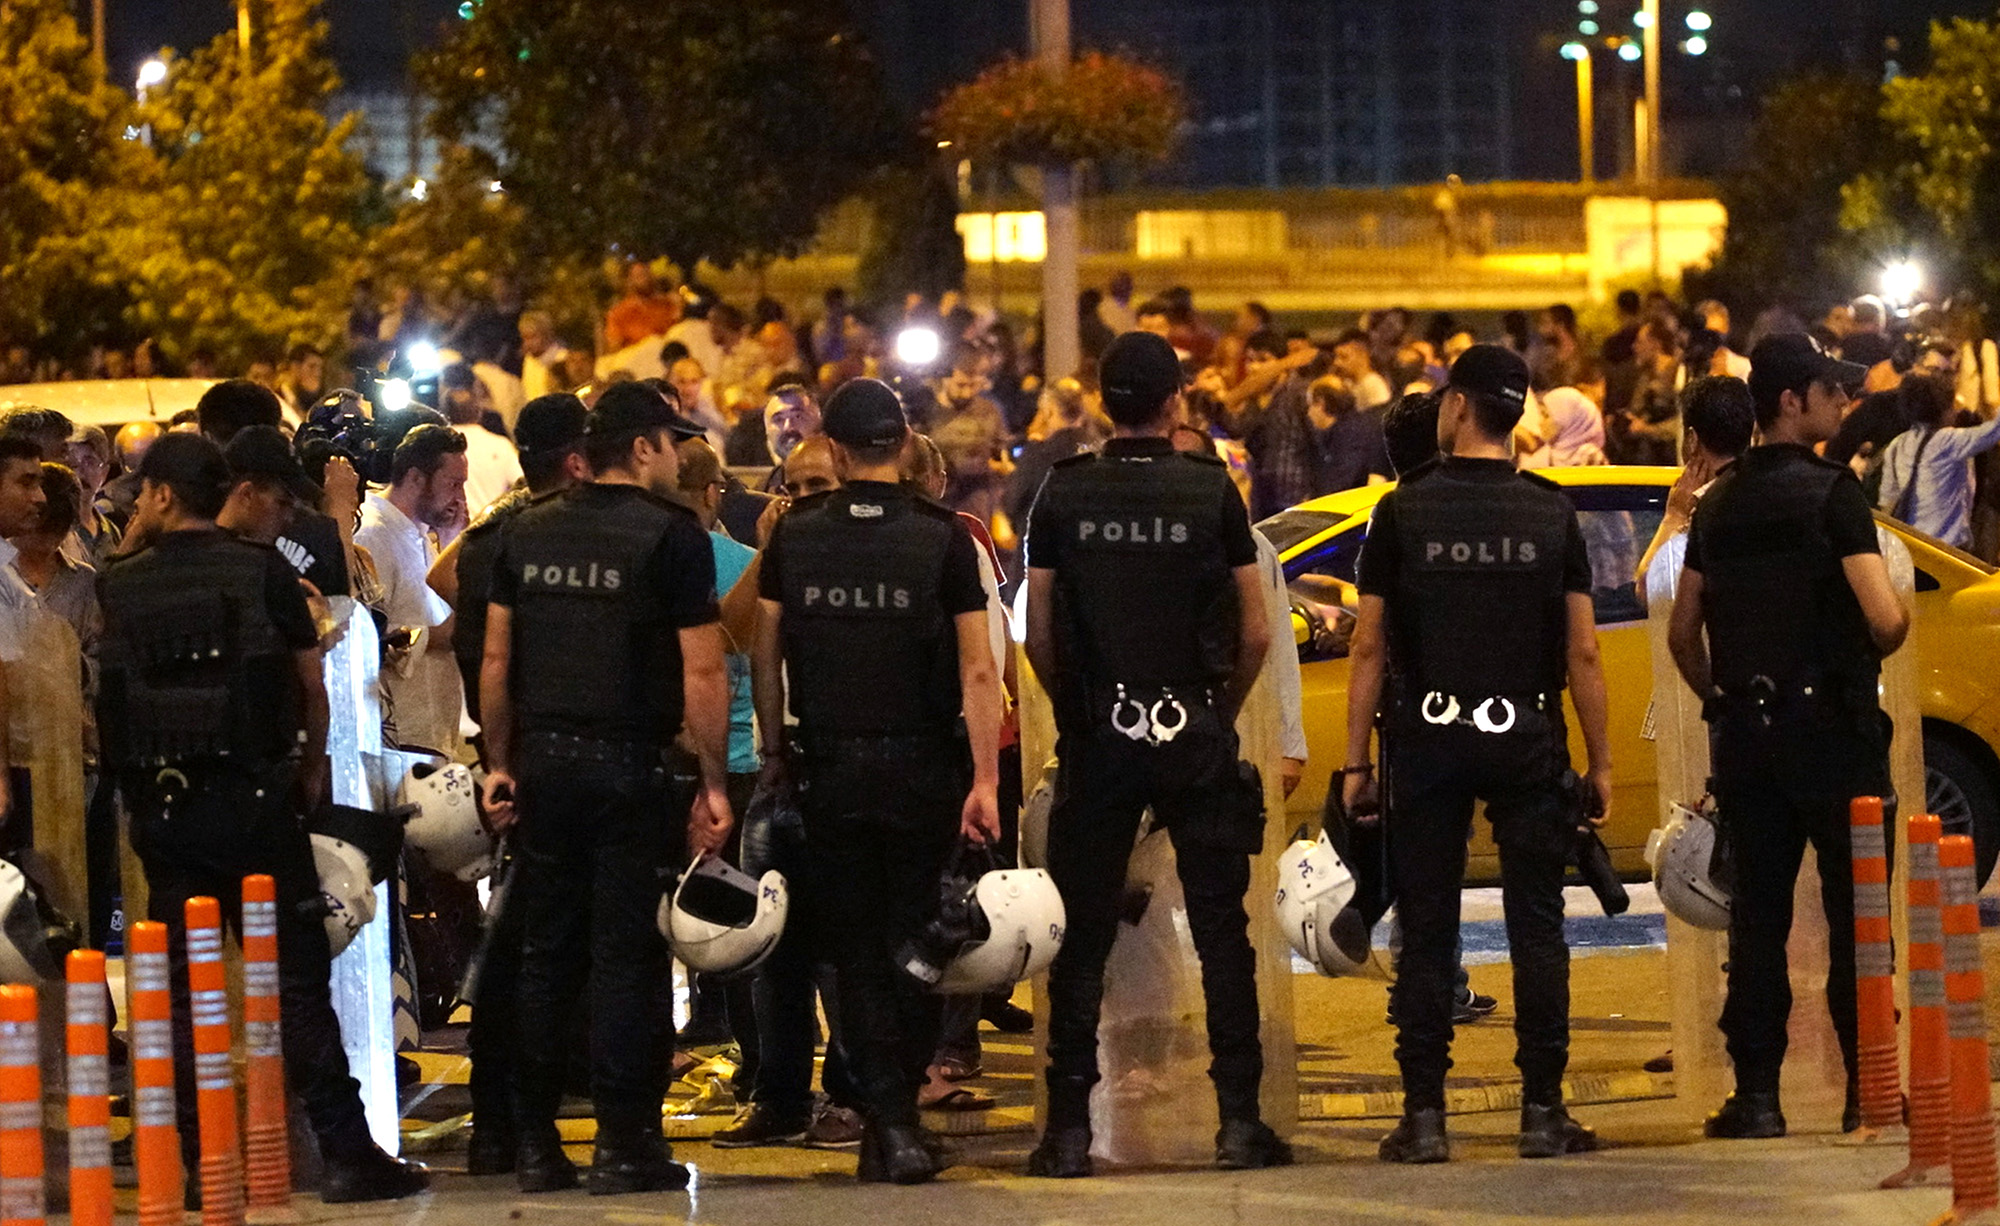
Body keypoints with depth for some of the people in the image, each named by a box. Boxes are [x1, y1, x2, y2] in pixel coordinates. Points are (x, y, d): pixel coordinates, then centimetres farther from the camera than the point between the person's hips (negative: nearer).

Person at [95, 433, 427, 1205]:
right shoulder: (263, 571, -2)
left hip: (160, 806, 1)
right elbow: (311, 683, 3)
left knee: (181, 993, 6)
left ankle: (199, 1165, 4)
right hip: (252, 796, -1)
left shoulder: (120, 587, 1)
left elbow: (109, 698, 10)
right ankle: (346, 1154, -5)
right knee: (296, 983, -1)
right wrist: (312, 766, 18)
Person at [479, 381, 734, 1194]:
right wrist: (714, 784, -5)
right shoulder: (671, 535, -7)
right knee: (627, 958, 0)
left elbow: (496, 658, 9)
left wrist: (500, 762, 15)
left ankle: (535, 1143, 11)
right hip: (632, 766, -5)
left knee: (546, 953, 10)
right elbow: (703, 672, -10)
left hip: (545, 762, 5)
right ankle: (625, 1144, 0)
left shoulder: (527, 534, 9)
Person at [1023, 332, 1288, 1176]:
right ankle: (1239, 1121, 3)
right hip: (1196, 739, -1)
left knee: (1082, 939, 5)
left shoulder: (1064, 495, -1)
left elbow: (1039, 636, 0)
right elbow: (1255, 634, -1)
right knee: (1221, 932, 5)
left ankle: (1070, 1128, 3)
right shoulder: (1212, 492, -3)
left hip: (1097, 736, 1)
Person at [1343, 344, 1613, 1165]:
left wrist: (1356, 761, 2)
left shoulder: (1404, 511, -2)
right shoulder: (1551, 514, 1)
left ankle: (1425, 1116, 1)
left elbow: (1370, 646, -2)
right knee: (1536, 927, 4)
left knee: (1427, 934, 3)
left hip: (1427, 738, -1)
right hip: (1526, 741, 1)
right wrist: (1601, 763, 6)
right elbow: (1582, 652, 0)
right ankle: (1543, 1112, 2)